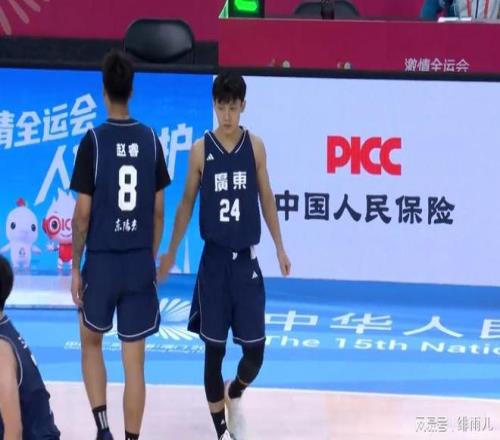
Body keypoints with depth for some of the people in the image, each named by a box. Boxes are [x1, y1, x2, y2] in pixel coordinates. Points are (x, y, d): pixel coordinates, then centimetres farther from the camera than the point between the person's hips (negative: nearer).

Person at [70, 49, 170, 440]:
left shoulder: (93, 141, -9)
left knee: (91, 341, 19)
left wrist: (75, 267, 2)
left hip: (101, 260, -2)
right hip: (140, 262, 2)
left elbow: (83, 213, -8)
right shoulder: (151, 140, 1)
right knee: (134, 361, 6)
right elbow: (158, 210, 6)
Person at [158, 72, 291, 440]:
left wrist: (280, 247, 9)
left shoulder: (255, 147, 0)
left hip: (247, 259, 1)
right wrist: (171, 252, 6)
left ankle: (235, 395, 32)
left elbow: (267, 198, 9)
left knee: (255, 351, 0)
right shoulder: (201, 150, -4)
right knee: (214, 350, 2)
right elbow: (187, 203, 5)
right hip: (214, 259, -1)